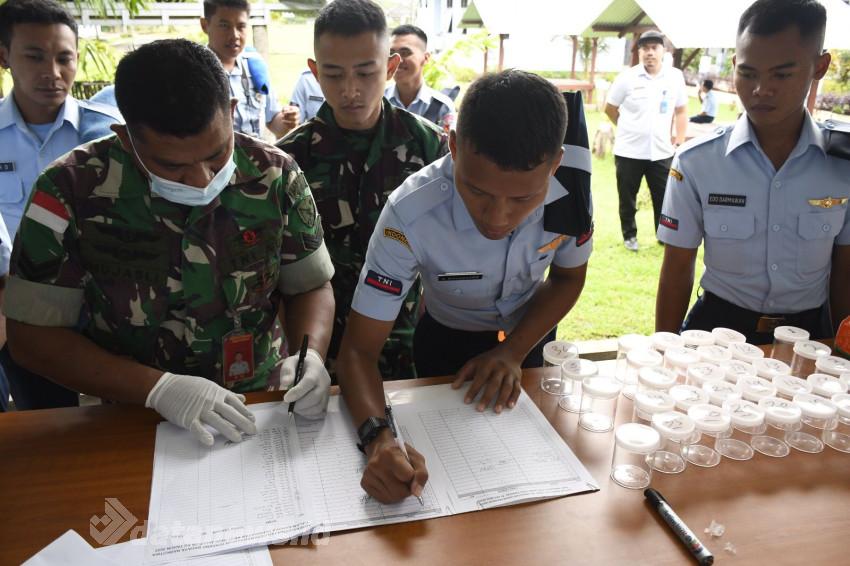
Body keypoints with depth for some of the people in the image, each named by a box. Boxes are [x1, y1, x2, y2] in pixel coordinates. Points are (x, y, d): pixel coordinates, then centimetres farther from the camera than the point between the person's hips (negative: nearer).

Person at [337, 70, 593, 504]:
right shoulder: (411, 215, -39)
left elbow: (568, 277, -10)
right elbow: (359, 349, -32)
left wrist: (513, 353, -22)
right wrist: (379, 439, -50)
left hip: (530, 335, 2)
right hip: (447, 342, -2)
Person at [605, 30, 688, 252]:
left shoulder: (675, 77, 0)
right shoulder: (627, 77, -5)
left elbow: (681, 111, 9)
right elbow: (610, 108, 5)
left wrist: (680, 142, 4)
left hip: (661, 152, 1)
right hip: (628, 151, -1)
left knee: (665, 198, 6)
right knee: (627, 198, 10)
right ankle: (629, 235, 29)